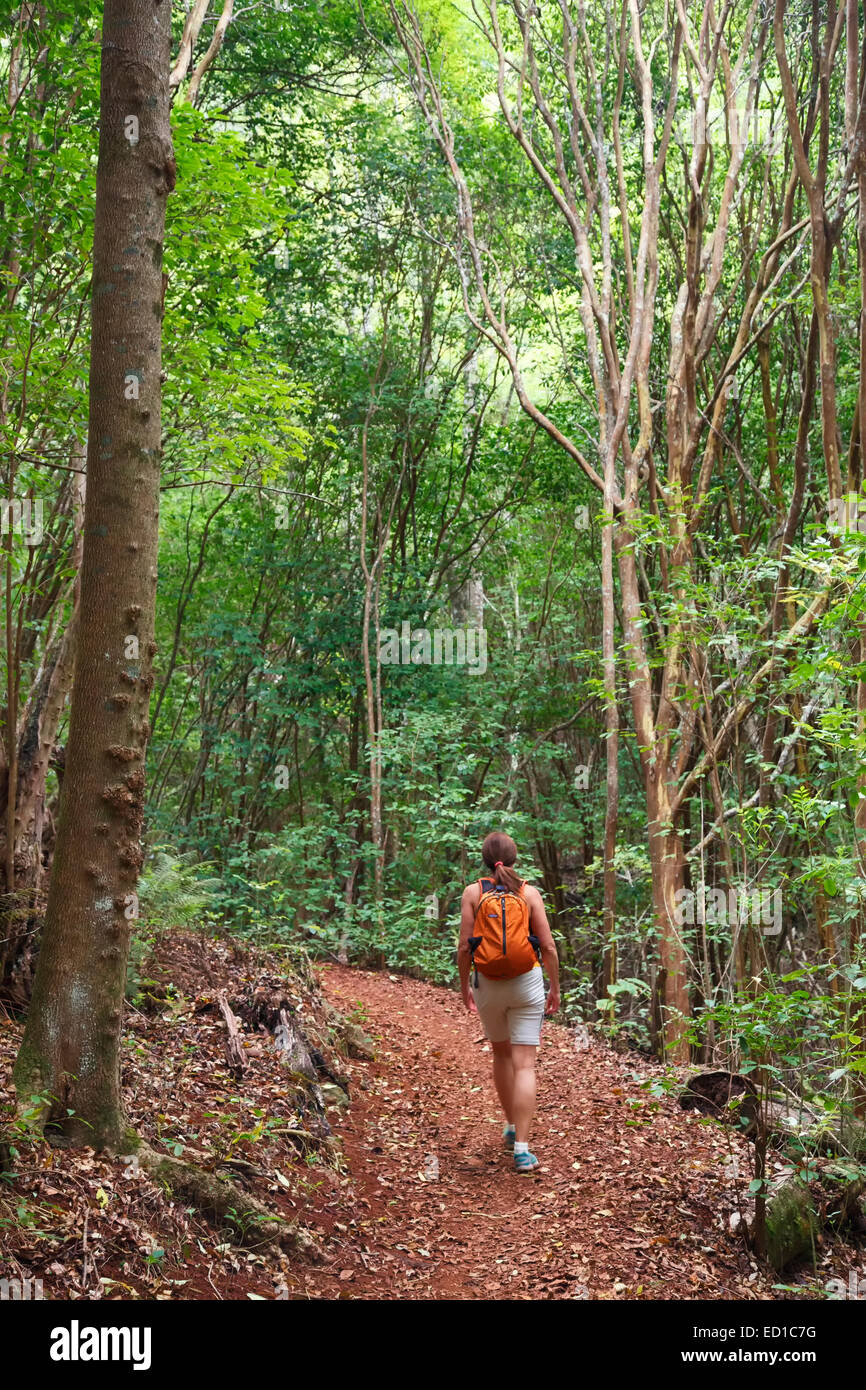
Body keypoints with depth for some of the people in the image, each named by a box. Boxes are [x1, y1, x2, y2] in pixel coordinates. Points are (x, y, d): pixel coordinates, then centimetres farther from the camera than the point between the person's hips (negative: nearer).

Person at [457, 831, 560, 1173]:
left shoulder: (473, 892, -3)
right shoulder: (529, 892, -3)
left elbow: (464, 946, -4)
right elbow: (548, 946, -4)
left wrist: (464, 985, 9)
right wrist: (555, 987, 8)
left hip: (487, 984, 1)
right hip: (526, 981, -1)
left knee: (501, 1054, 24)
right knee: (524, 1065, -1)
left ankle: (511, 1128, 35)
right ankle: (521, 1149, -10)